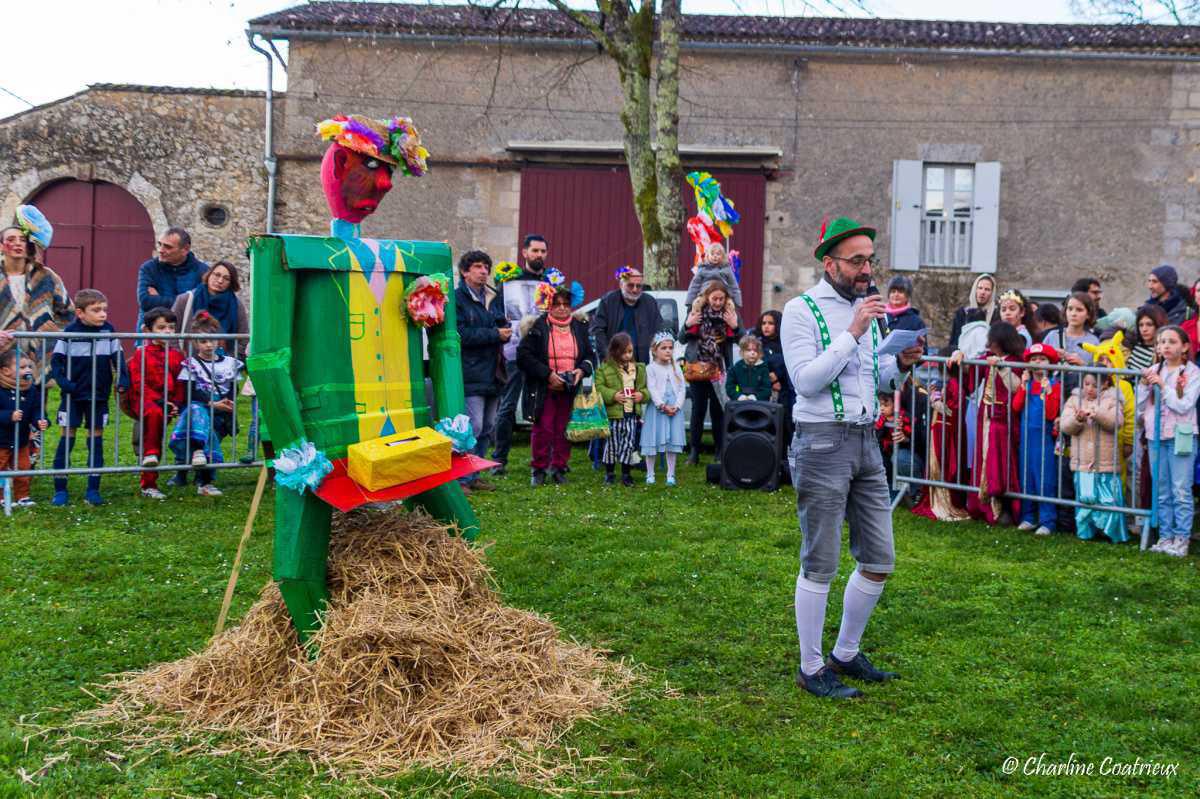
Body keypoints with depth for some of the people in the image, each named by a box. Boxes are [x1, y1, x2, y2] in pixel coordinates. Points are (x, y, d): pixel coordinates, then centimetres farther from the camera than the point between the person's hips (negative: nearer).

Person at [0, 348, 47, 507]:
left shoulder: (32, 390, -3)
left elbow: (36, 410, 0)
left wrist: (40, 422, -19)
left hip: (21, 440, 5)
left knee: (22, 470, 13)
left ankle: (22, 497, 26)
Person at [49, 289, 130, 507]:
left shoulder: (108, 331, 0)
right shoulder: (70, 332, -8)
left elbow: (117, 357, 6)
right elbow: (56, 360, -6)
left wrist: (123, 378, -8)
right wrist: (62, 380, -19)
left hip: (99, 395, 3)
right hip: (73, 394, -3)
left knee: (96, 436, 5)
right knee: (67, 436, 1)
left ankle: (93, 489, 11)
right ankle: (60, 490, 7)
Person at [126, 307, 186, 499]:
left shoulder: (177, 355, 12)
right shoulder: (141, 354, 0)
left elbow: (180, 383, 13)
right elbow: (138, 383, -6)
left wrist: (176, 402, -4)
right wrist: (159, 400, -15)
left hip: (168, 402, 4)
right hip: (144, 399, -3)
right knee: (155, 413, -37)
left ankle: (148, 483, 5)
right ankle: (150, 453, -25)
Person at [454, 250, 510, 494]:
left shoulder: (493, 298, 17)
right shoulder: (457, 298, -7)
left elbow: (503, 324, 25)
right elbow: (461, 334, -16)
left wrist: (506, 330, 0)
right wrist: (495, 335, -16)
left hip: (492, 373, 8)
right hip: (470, 374, -8)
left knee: (487, 427, 11)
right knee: (473, 426, -13)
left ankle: (473, 475, 20)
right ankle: (461, 478, -6)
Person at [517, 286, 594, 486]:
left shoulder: (579, 328, 10)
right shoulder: (539, 327, -3)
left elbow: (590, 356, 17)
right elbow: (524, 355, -9)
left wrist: (582, 370, -6)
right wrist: (548, 374, -16)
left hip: (570, 390, 3)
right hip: (543, 390, -3)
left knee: (564, 430, 5)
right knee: (543, 430, -2)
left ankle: (559, 468, 16)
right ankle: (538, 469, 11)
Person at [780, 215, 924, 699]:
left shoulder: (867, 308, 15)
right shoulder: (802, 310, -8)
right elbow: (806, 380, -19)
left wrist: (901, 364, 0)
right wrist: (852, 334, -20)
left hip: (866, 442, 8)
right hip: (823, 443, -7)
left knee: (879, 561, 10)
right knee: (820, 564, -1)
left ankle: (846, 655, 26)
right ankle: (811, 669, 12)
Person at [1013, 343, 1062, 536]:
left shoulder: (1055, 384, -4)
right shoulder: (1026, 382, 8)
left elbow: (1051, 414, -12)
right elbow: (1016, 407, -5)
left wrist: (1047, 392, -22)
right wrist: (1024, 386, -12)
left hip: (1044, 436, -4)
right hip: (1026, 435, 4)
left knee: (1045, 479, -3)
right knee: (1026, 477, 9)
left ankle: (1047, 521, 1)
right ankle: (1028, 517, 18)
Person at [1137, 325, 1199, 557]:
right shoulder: (1154, 370, 8)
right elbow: (1140, 405, 7)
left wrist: (1162, 385, -15)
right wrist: (1144, 384, -7)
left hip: (1181, 436, -4)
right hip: (1156, 436, 4)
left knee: (1181, 492, -5)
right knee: (1162, 492, 10)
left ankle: (1181, 539, 1)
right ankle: (1165, 536, 17)